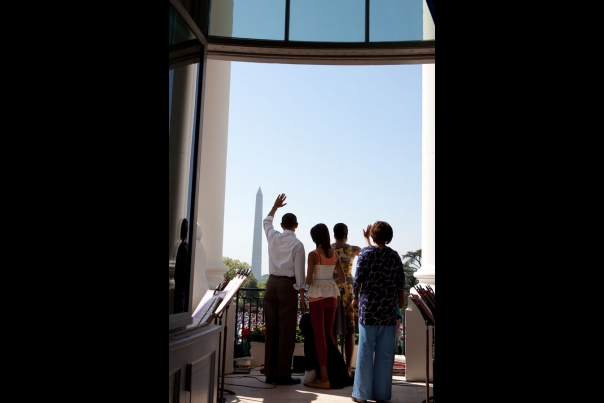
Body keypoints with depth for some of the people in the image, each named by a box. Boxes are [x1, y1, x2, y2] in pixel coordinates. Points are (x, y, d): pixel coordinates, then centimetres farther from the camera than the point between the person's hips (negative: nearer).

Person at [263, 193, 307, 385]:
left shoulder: (273, 237, 6)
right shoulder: (297, 244, -7)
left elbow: (266, 222, 29)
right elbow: (299, 272, -7)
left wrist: (275, 206, 41)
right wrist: (302, 297, -1)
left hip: (272, 283, 5)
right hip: (288, 286, -5)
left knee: (271, 330, 8)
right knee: (286, 331, -1)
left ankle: (269, 373, 13)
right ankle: (282, 375, 0)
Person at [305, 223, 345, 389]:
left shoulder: (313, 254, -12)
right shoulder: (334, 254, 5)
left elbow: (308, 280, -14)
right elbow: (342, 278, 7)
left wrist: (307, 282, 8)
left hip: (317, 296, -6)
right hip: (332, 296, 6)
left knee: (319, 336, -1)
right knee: (329, 333, 18)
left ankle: (324, 378, 0)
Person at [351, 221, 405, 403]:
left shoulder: (366, 252, -4)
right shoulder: (394, 255, 5)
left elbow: (358, 279, -6)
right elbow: (401, 283, 8)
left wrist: (355, 297, 8)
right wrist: (401, 304, 18)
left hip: (369, 306, -3)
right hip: (389, 309, 3)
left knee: (366, 350, 2)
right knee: (385, 352, 7)